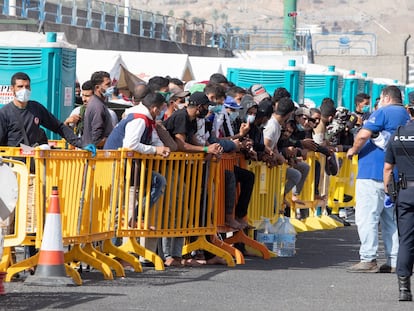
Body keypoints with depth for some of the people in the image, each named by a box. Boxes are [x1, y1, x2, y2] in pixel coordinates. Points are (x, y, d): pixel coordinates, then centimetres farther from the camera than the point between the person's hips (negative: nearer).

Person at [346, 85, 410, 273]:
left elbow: (364, 134, -20)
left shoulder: (383, 113, -7)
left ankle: (368, 259, -13)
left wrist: (354, 150, -2)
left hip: (374, 173, -9)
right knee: (390, 219, 11)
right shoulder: (406, 117, 19)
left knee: (366, 216, -8)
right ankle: (394, 262, 9)